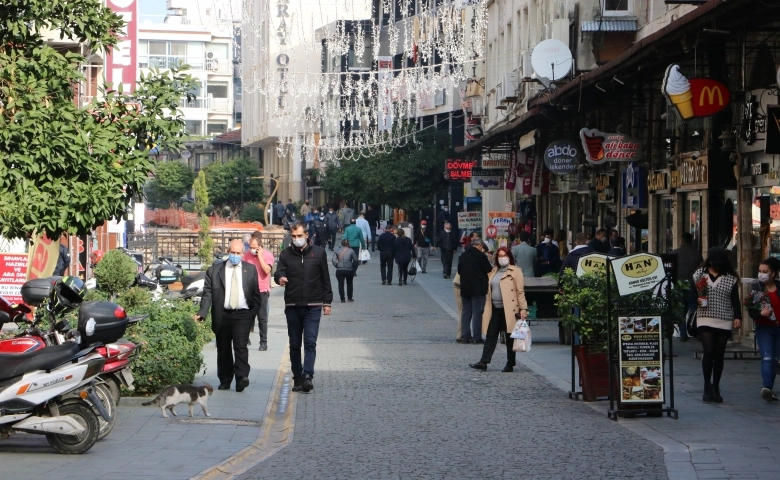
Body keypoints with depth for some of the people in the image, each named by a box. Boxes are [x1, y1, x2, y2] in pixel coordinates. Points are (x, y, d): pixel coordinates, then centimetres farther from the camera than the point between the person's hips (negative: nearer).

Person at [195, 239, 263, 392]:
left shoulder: (250, 269, 8)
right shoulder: (214, 270, 5)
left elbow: (256, 294, 10)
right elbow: (207, 293, 0)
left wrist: (255, 313, 0)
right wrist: (202, 313, -12)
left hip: (243, 315, -1)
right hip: (223, 315, 1)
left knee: (240, 346, -15)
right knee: (223, 350, 8)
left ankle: (242, 378, -19)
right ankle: (225, 381, 18)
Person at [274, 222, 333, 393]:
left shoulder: (318, 253, 5)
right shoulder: (285, 254, 7)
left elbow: (325, 279, 7)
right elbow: (279, 273, -3)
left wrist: (327, 302, 3)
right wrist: (280, 278, -28)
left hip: (312, 306, -2)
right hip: (292, 306, 2)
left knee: (310, 342, -12)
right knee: (294, 344, 7)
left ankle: (307, 376, -20)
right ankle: (297, 378, 14)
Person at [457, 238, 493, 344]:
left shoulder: (463, 255, 7)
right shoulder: (480, 256, -13)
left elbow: (459, 271, 14)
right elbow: (489, 270, -9)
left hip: (465, 288, 6)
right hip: (478, 288, -6)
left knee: (466, 312, 11)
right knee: (477, 312, -2)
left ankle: (465, 336, 9)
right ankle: (477, 337, -4)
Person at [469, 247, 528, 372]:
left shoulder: (515, 271, -4)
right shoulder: (493, 272, 16)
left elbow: (520, 292, -7)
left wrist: (523, 308, -13)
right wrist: (487, 308, 15)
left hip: (509, 310, -6)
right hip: (495, 309, 6)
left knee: (510, 337, 3)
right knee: (490, 336, 3)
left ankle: (510, 364, 11)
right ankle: (483, 362, 2)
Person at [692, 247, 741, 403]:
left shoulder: (731, 278, 5)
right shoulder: (699, 274, 5)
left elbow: (735, 299, 4)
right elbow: (692, 293, 11)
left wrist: (737, 317, -8)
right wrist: (696, 300, -10)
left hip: (724, 321, 1)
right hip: (705, 319, -1)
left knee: (719, 354, 5)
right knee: (708, 351, -13)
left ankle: (716, 388, 14)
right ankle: (707, 387, -4)